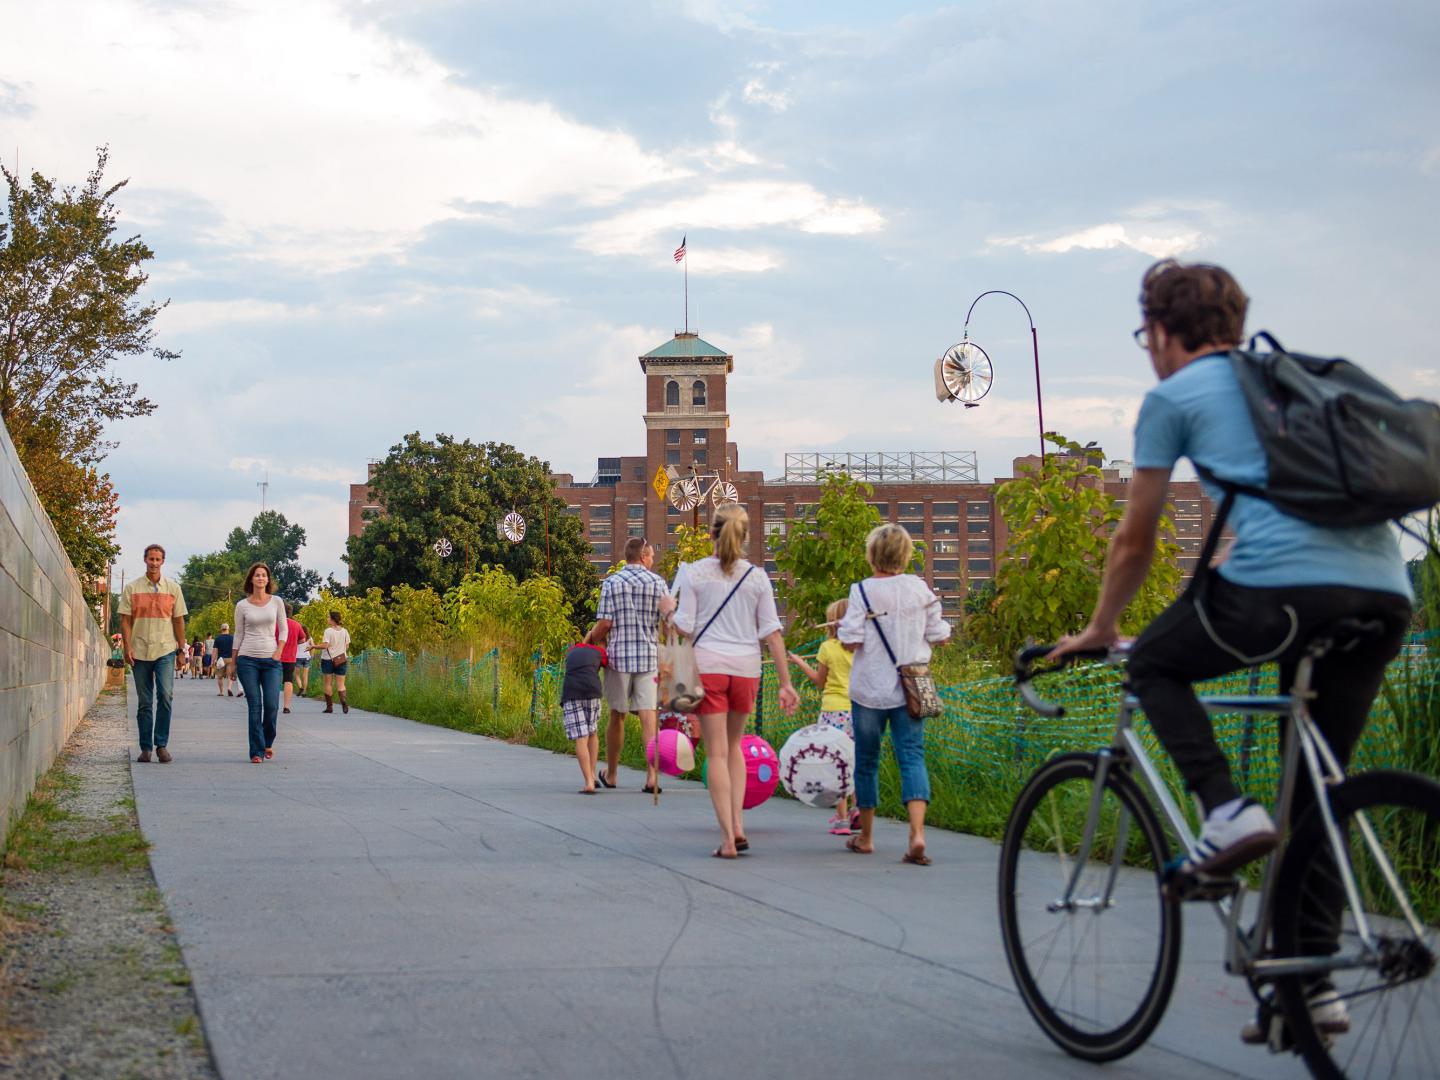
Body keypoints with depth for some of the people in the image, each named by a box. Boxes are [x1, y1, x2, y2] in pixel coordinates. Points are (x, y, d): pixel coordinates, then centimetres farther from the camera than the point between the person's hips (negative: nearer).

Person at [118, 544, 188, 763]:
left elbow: (179, 620, 11)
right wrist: (127, 647, -6)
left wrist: (181, 647, 7)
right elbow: (125, 620, 4)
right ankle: (146, 747, 10)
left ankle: (162, 744, -7)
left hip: (165, 650, 0)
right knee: (144, 702, 5)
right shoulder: (132, 589, 5)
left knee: (165, 695, -14)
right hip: (140, 651, 0)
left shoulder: (173, 588, 8)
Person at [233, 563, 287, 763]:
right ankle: (257, 751, 2)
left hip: (271, 660, 1)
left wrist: (278, 652, -3)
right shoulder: (242, 606, 4)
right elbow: (238, 635, 9)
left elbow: (283, 629, 10)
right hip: (247, 660, -1)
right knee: (254, 707, -3)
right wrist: (233, 663, 9)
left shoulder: (276, 602, 6)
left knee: (272, 705, -7)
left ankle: (267, 742, 19)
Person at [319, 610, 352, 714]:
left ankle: (329, 706, 7)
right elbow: (347, 646, 6)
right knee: (340, 683, 4)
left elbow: (325, 645, -18)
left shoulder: (328, 630, -11)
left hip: (328, 659, -3)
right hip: (341, 659, 3)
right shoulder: (344, 631, 3)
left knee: (328, 683, 8)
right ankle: (343, 701, -22)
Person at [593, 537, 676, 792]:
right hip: (649, 656, 0)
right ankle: (652, 773, -13)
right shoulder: (657, 582, 2)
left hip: (619, 655, 0)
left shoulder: (611, 582, -1)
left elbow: (605, 622, -7)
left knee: (617, 716, 11)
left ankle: (611, 775, 22)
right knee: (648, 715, -2)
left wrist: (592, 642, 10)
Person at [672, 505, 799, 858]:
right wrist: (786, 683, 3)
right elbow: (771, 632, 2)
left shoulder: (695, 573, -1)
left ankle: (727, 838, -4)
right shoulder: (757, 577, 4)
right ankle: (738, 825, 8)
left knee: (717, 752, 1)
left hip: (707, 665, -2)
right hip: (746, 668, 2)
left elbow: (684, 627, -4)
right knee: (734, 746, 19)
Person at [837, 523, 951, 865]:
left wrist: (844, 626, 7)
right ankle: (917, 831, -25)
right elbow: (939, 636, 3)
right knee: (912, 756, -4)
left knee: (866, 761, 12)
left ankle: (865, 837, 23)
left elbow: (850, 641, -13)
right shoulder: (920, 588, 0)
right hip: (909, 689, 1)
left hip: (869, 689, -1)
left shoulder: (862, 591, -9)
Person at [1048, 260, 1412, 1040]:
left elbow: (1135, 540, 17)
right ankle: (1312, 980, 16)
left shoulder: (1174, 397, 12)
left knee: (1154, 664, 20)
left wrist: (1099, 630, 32)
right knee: (1319, 788, 18)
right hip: (1386, 593, 6)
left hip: (1283, 585, -6)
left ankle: (1227, 811, 0)